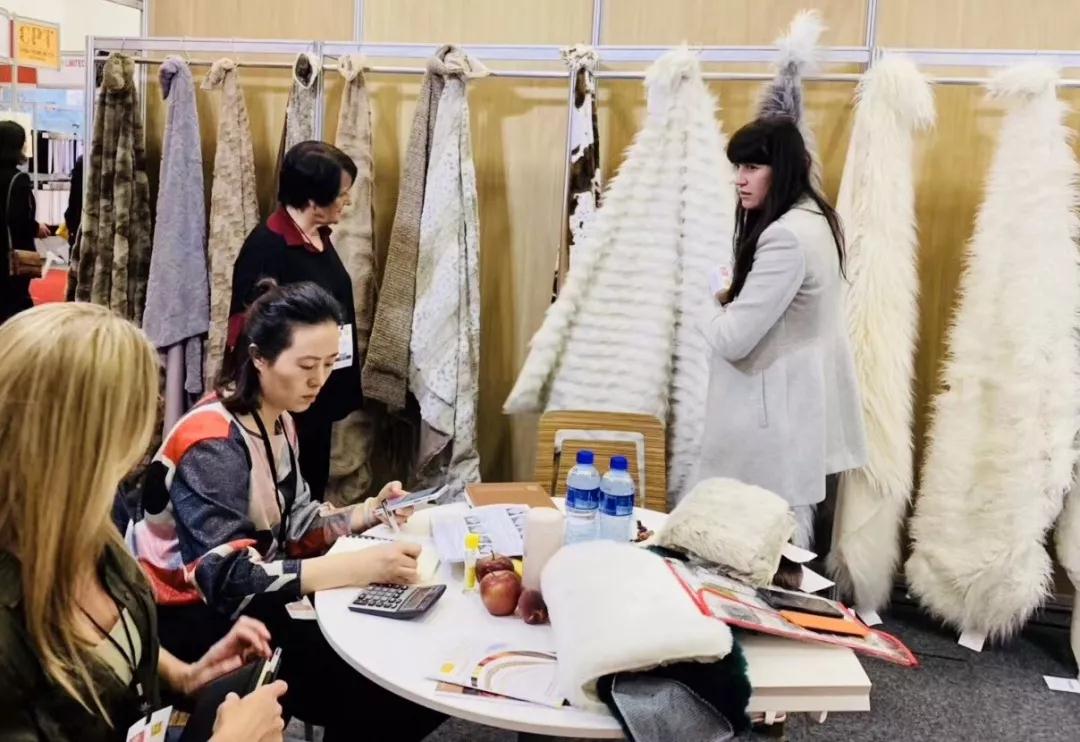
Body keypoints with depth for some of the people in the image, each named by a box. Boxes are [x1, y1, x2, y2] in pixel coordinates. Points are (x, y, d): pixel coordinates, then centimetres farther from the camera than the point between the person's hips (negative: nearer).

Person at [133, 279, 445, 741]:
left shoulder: (280, 421, 4)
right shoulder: (213, 444, -24)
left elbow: (288, 528, 7)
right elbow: (231, 579, -32)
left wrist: (366, 513, -9)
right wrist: (360, 567, -37)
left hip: (246, 605, 8)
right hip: (196, 623, -8)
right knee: (388, 691, -17)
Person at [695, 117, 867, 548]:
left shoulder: (786, 237, -23)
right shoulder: (814, 220, 9)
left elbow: (733, 338, -23)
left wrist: (713, 307, -3)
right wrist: (736, 295, 5)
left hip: (775, 416, -10)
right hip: (795, 405, 10)